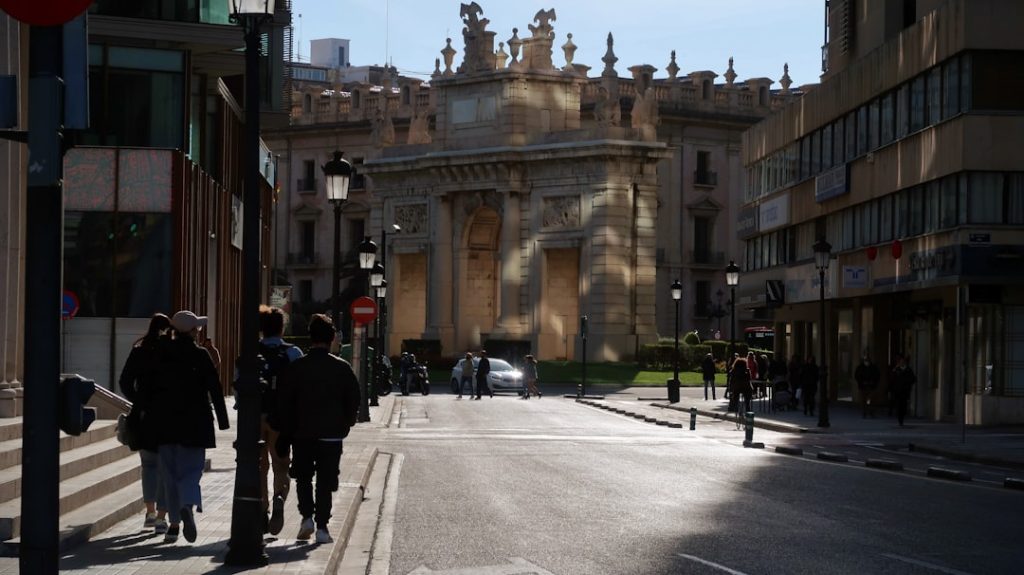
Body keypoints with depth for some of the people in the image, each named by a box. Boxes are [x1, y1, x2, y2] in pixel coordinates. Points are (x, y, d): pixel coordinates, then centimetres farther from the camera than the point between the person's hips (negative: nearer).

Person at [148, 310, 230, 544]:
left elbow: (149, 388, 5)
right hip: (194, 422, -3)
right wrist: (223, 420, -1)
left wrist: (150, 415, 12)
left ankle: (174, 523, 13)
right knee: (191, 469, 2)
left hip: (164, 422, 3)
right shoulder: (200, 355, -6)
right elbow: (215, 389, -6)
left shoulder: (160, 353, 2)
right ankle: (188, 506, -26)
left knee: (170, 472, 11)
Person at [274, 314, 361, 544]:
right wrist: (344, 425, 14)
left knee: (303, 476, 17)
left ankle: (307, 516, 2)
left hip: (302, 433, 0)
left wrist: (284, 435, 4)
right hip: (332, 436, 0)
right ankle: (322, 526, 3)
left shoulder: (295, 367, -5)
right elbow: (354, 399, 0)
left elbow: (284, 403, -3)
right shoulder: (342, 368, -4)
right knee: (326, 481, 5)